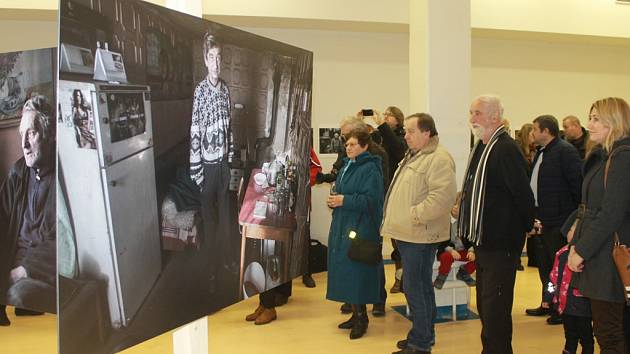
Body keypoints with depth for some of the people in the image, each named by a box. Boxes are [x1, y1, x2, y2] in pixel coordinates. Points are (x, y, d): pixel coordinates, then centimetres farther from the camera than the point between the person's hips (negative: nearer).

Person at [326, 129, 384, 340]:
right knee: (344, 270, 11)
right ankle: (355, 314, 22)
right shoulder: (346, 167, 15)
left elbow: (370, 200, -19)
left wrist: (345, 200, -20)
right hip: (342, 226, 9)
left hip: (360, 228, -9)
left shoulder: (370, 169, -12)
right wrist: (333, 200, 2)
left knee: (356, 271, -5)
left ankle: (362, 318, 8)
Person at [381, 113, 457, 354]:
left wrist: (414, 215, -21)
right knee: (420, 286, 17)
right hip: (408, 234, 10)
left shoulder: (438, 159, -14)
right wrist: (396, 221, 17)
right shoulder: (413, 156, 18)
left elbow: (443, 196, -26)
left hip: (419, 236, -10)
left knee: (415, 287, -5)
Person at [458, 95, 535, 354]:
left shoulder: (506, 149, -18)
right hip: (483, 240, 10)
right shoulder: (481, 148, 12)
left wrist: (527, 226, -6)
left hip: (501, 243, -10)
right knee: (484, 304, 19)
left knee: (495, 306, -2)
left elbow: (523, 194, -17)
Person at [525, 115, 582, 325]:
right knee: (544, 265, 17)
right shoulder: (540, 152, 14)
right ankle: (547, 304, 29)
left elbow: (578, 182, -18)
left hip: (558, 221, -9)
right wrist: (532, 216, 15)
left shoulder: (565, 151, -14)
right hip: (540, 219, 9)